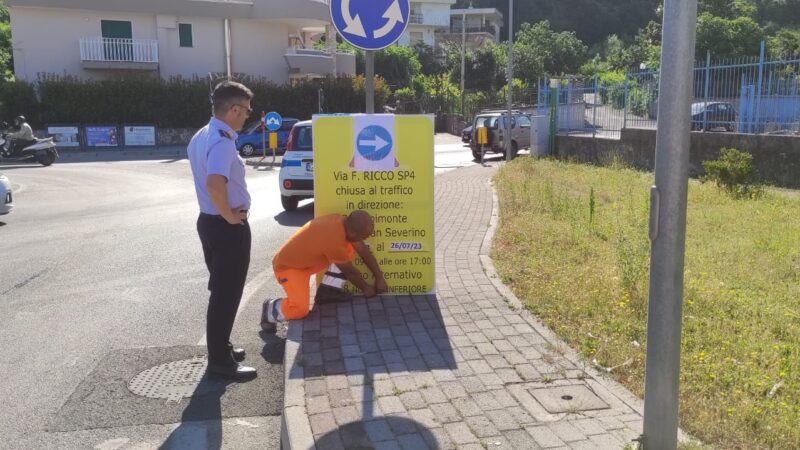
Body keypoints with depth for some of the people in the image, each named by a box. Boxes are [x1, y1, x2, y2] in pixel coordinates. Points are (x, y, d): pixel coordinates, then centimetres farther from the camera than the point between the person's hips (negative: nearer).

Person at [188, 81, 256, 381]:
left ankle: (220, 348, 33)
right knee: (227, 293, 0)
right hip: (228, 227, -10)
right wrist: (230, 216, -23)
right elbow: (215, 183, -38)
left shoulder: (202, 136, 10)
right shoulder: (223, 141, -22)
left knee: (221, 289, 20)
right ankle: (220, 362, 10)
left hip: (209, 220, 10)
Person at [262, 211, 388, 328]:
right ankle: (270, 310, 3)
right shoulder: (335, 240, -36)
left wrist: (379, 278, 3)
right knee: (300, 309, -26)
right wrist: (365, 288, -2)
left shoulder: (343, 222, -13)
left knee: (348, 249, -7)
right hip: (287, 265, -8)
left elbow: (364, 250, 0)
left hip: (306, 259, 8)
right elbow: (349, 271, -19)